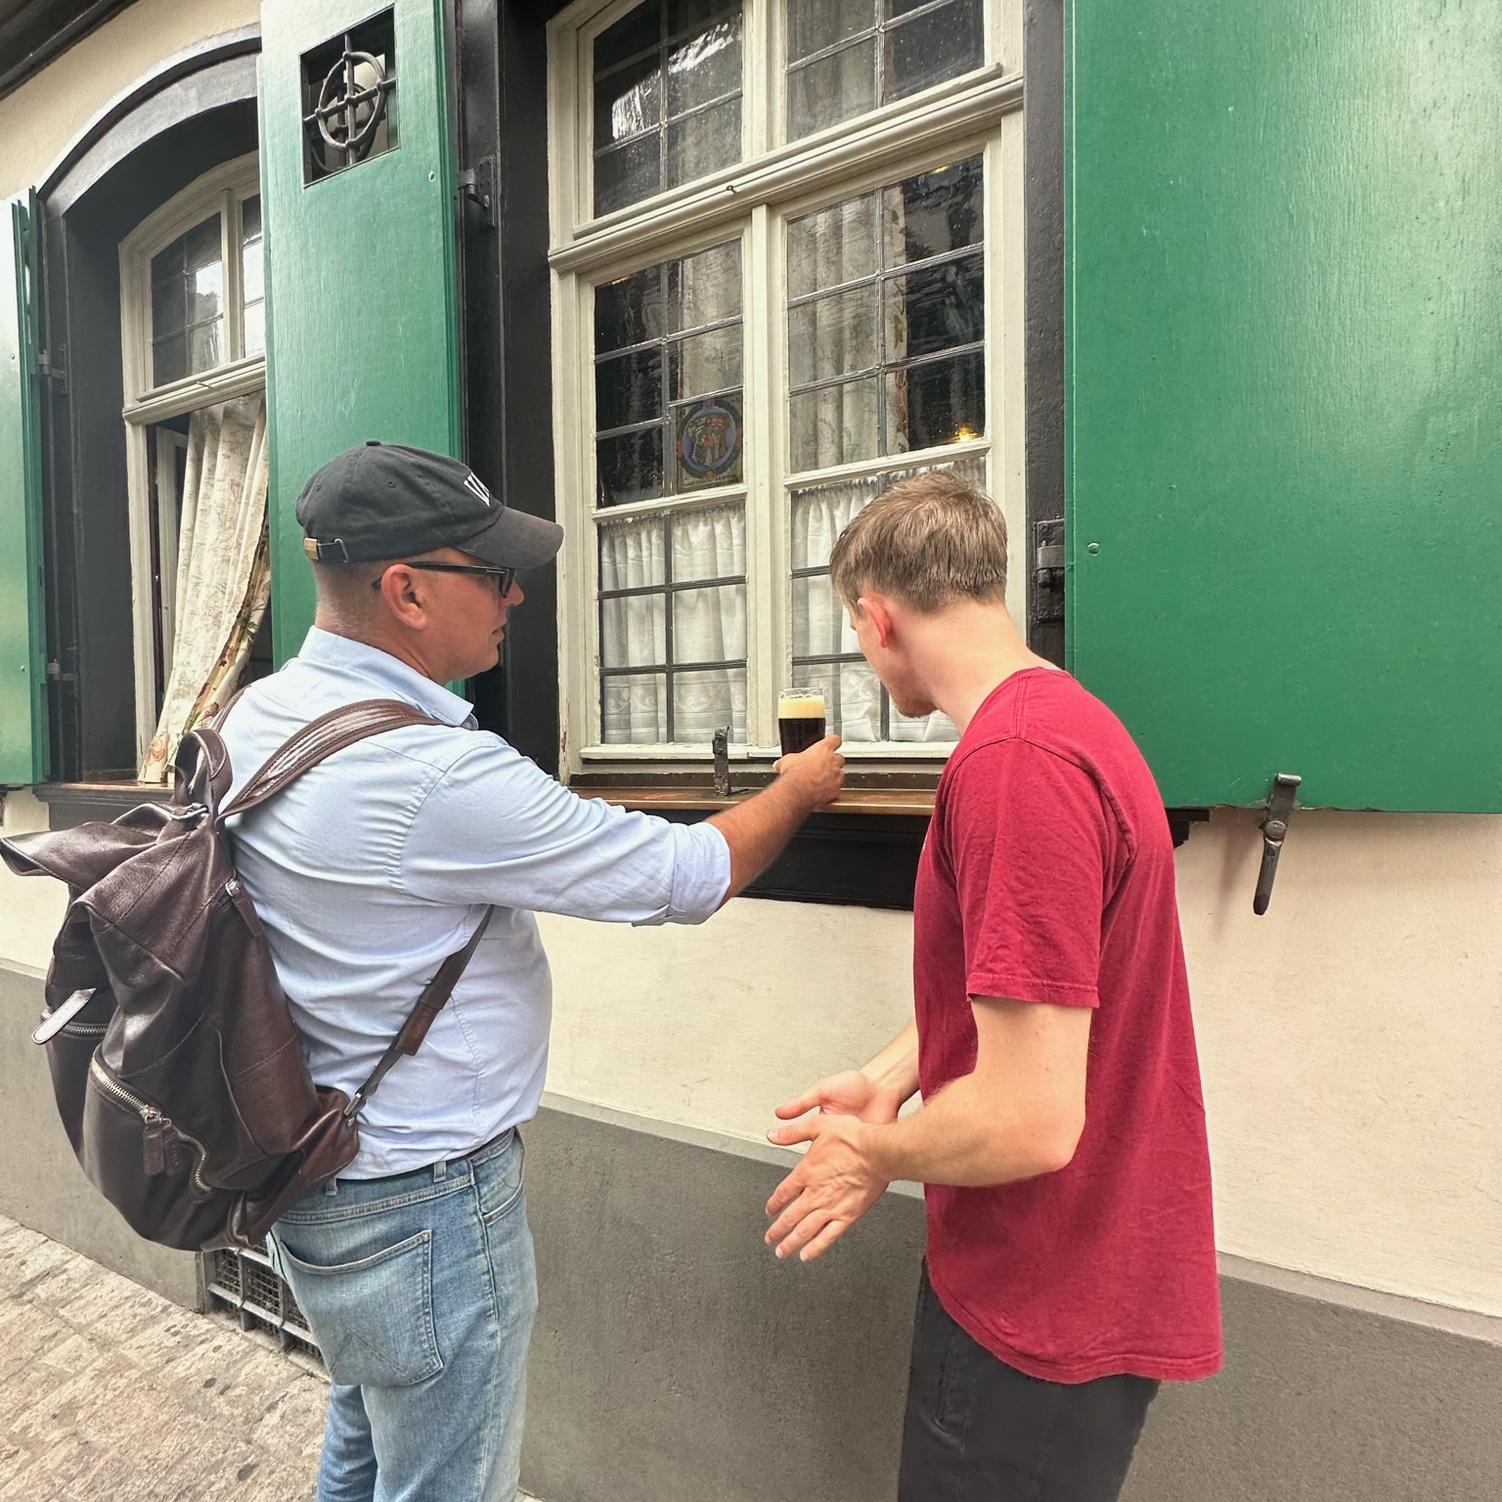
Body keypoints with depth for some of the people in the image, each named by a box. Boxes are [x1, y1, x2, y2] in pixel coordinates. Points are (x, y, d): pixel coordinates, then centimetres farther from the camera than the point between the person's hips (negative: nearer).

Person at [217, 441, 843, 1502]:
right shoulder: (440, 777, -31)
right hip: (425, 1209, -9)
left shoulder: (257, 713, -3)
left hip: (309, 1175, 9)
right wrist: (798, 789, -5)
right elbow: (694, 877, -23)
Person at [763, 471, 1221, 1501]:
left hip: (1043, 1317, -8)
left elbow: (1031, 1122, -29)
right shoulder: (1065, 717, 3)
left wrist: (877, 1154, -11)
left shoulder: (1014, 763, -30)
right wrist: (890, 1077, 3)